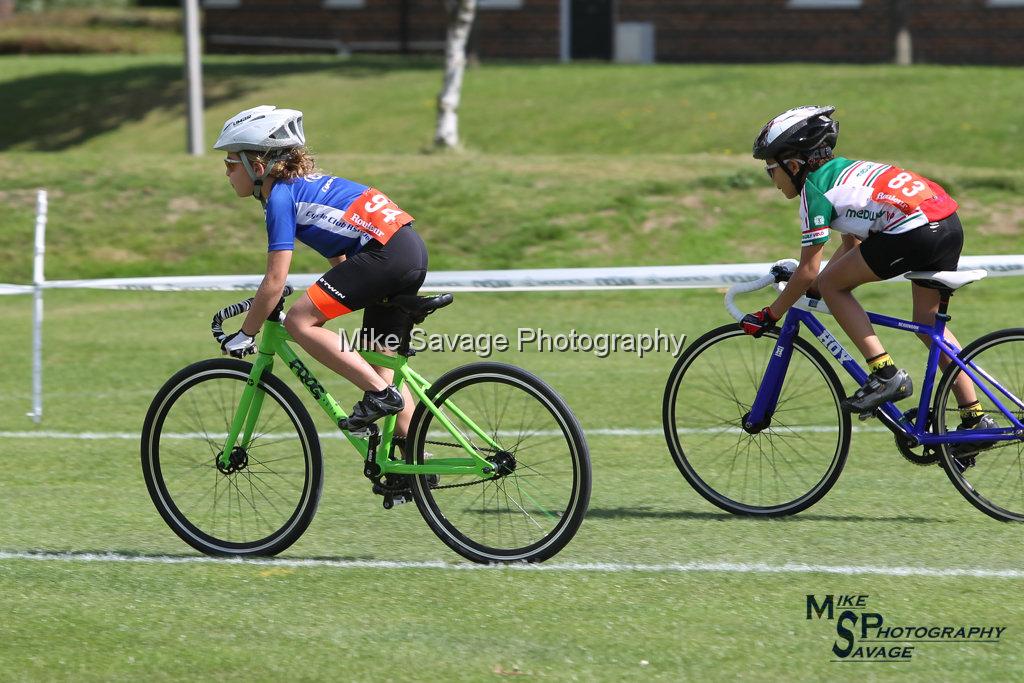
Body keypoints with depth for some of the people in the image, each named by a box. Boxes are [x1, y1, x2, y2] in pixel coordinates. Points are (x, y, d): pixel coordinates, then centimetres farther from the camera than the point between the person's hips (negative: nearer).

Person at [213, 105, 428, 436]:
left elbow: (275, 281, -9)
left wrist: (244, 335, -1)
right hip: (414, 250, 10)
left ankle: (379, 394, -11)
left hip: (384, 251, -10)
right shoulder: (303, 183, 22)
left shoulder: (280, 197, -6)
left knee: (299, 322, -9)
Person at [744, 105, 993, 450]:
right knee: (928, 321, 20)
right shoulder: (841, 169, 25)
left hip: (915, 232, -9)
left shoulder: (815, 189, 0)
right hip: (950, 225, 9)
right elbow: (852, 243, 34)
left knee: (831, 285, 4)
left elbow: (807, 272, 0)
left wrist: (769, 316, 9)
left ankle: (885, 375, -1)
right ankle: (975, 419, 19)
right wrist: (814, 285, 35)